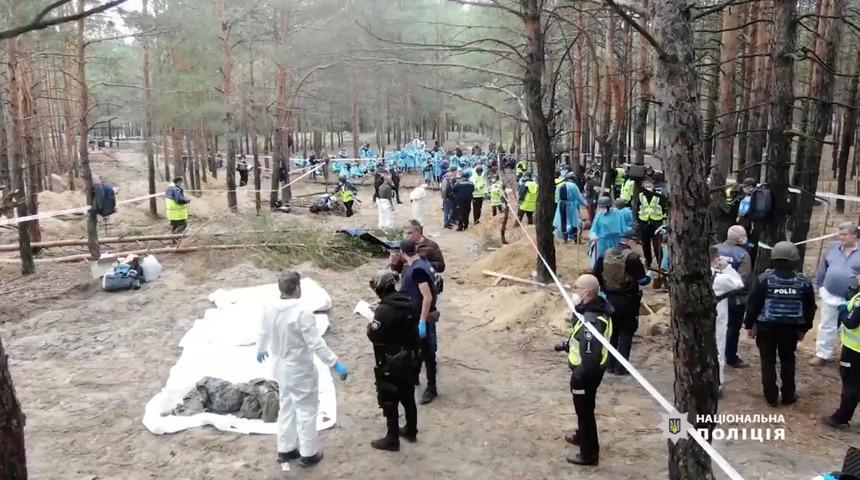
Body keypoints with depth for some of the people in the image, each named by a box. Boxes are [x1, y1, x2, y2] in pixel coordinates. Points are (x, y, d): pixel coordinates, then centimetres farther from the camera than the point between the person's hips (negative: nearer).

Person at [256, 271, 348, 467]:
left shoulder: (269, 309, -5)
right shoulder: (302, 312, -29)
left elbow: (263, 333, 14)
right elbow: (316, 344, -28)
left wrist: (261, 350, 34)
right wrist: (335, 363, -20)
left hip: (281, 368, 7)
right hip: (300, 371, -7)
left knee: (286, 408, 23)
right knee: (306, 410, 9)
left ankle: (285, 449, 35)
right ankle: (308, 454, 21)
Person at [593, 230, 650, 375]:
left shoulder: (605, 254, 1)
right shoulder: (632, 257, -16)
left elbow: (596, 275, 3)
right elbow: (642, 280, -13)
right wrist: (649, 277, 8)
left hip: (610, 298, 5)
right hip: (627, 300, -5)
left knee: (611, 332, 17)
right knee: (626, 333, 6)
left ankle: (610, 364, 22)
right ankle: (621, 367, 7)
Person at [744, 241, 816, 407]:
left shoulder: (764, 279, -12)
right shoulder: (803, 282, -3)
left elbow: (753, 304, -9)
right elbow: (810, 308, 5)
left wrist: (749, 325, 2)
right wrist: (803, 328, 16)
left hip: (766, 327, -2)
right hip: (791, 329, 2)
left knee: (768, 362, 9)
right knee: (788, 361, 18)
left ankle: (771, 396, 14)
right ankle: (788, 396, 24)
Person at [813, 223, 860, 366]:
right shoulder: (833, 247, 0)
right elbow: (822, 268, 9)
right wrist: (817, 286, 12)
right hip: (830, 294, 3)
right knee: (826, 326, 11)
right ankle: (822, 354, 22)